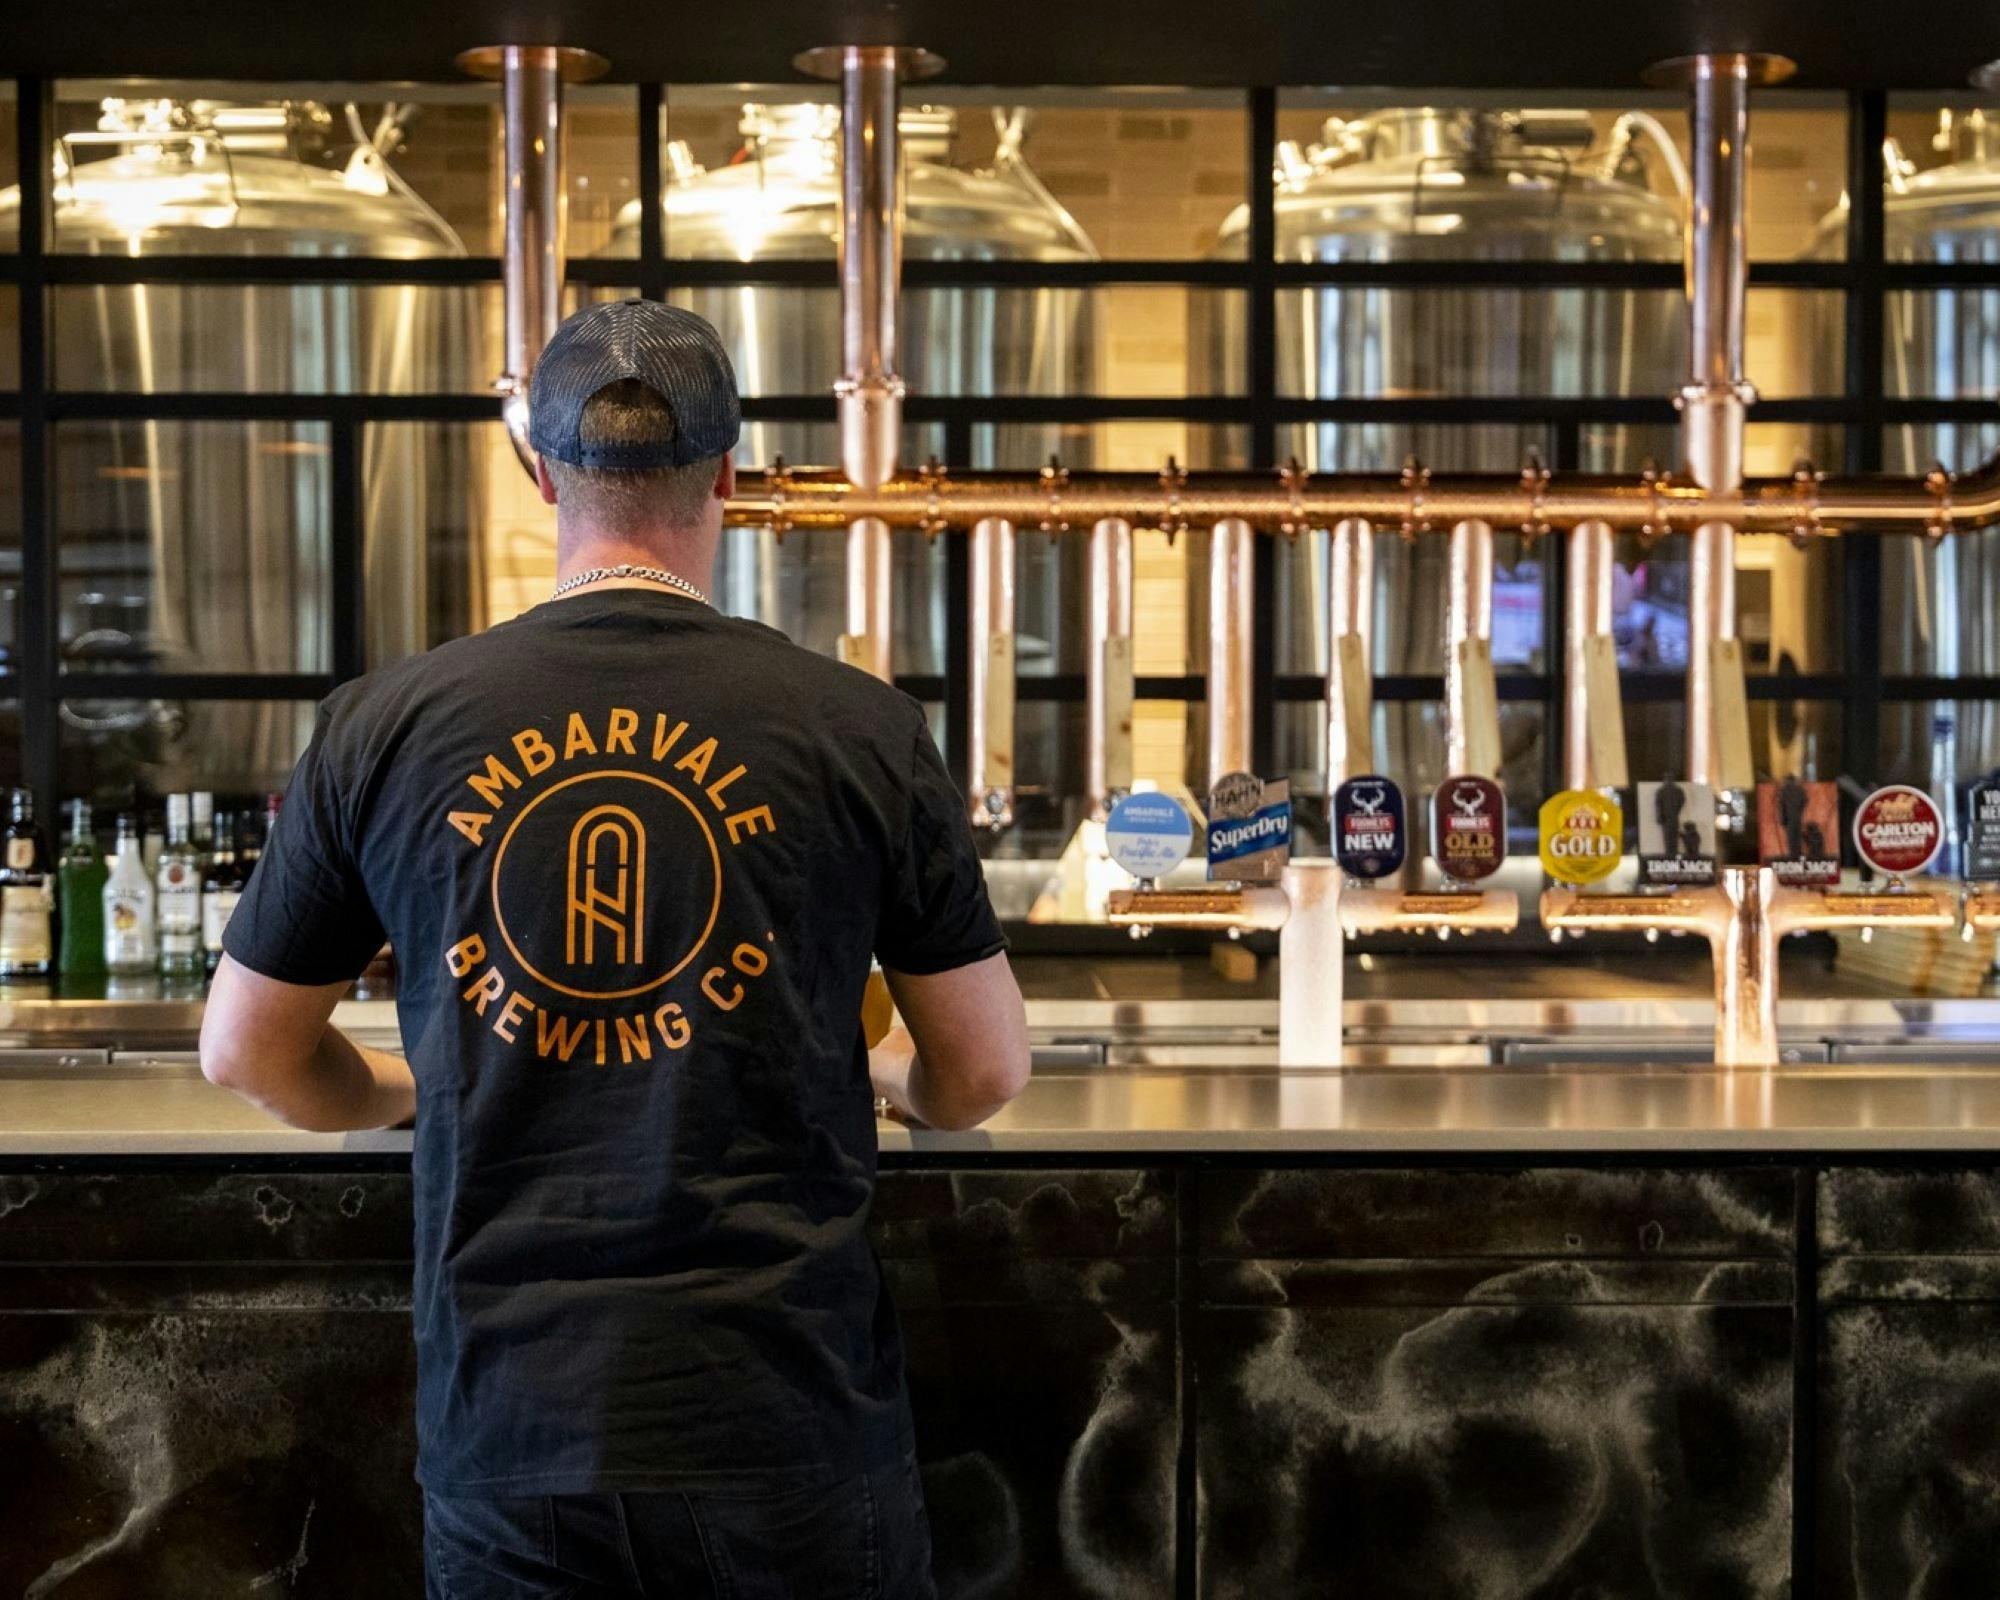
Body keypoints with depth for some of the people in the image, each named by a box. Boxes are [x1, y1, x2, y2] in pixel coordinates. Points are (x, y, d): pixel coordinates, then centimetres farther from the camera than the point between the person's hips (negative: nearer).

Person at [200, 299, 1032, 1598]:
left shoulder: (382, 730, -2)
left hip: (508, 1429, 1)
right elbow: (986, 1074, 4)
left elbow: (248, 1053, 10)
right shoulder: (860, 730, -5)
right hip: (790, 1430, -1)